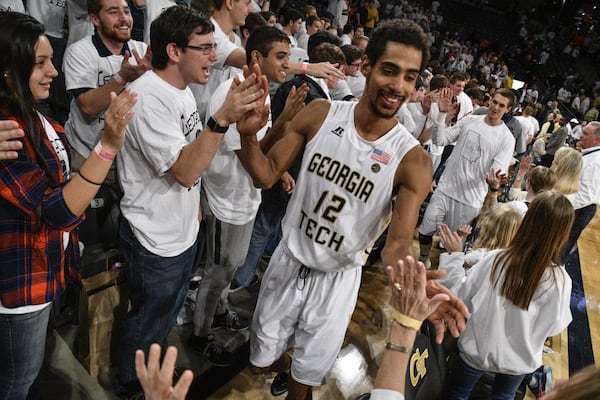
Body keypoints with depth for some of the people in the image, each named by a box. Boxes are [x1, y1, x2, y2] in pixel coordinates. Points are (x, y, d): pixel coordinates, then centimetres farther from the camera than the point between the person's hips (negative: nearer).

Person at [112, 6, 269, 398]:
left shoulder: (181, 89, 3)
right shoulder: (148, 98, -26)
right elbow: (185, 171, -31)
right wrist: (224, 116, -36)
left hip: (184, 229, 9)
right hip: (156, 240, -9)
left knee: (167, 311, 28)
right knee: (148, 321, 15)